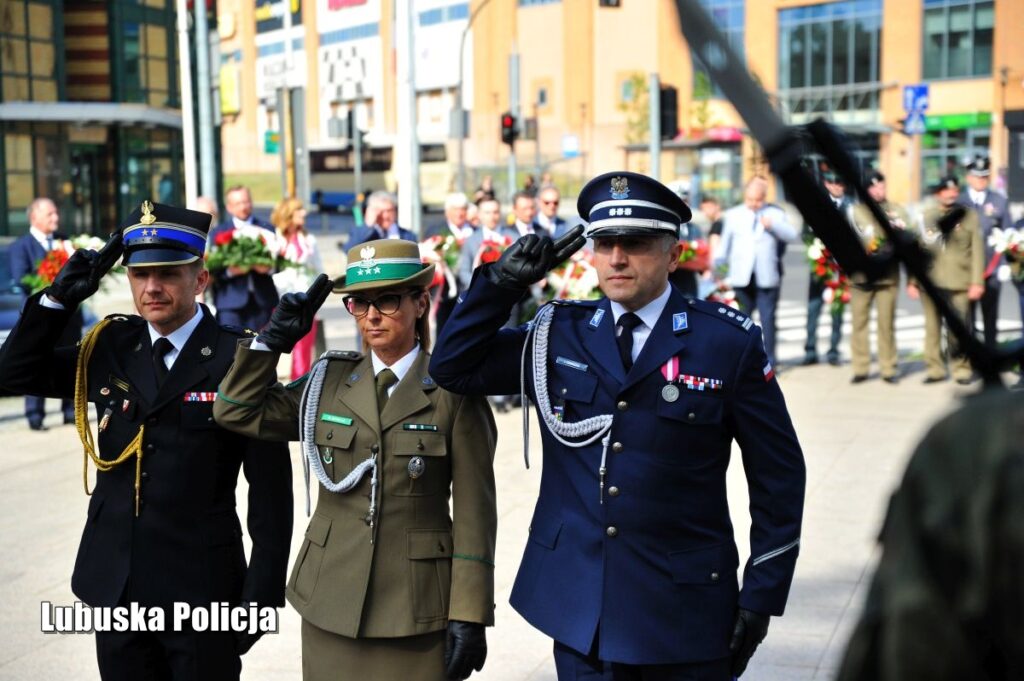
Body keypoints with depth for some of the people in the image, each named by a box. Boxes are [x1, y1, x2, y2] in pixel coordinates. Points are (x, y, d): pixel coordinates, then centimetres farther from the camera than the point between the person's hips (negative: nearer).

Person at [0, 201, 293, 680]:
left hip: (202, 593, -4)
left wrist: (262, 595, -11)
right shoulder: (110, 349, 5)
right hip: (115, 589, 5)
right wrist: (59, 297, -5)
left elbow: (271, 490, -9)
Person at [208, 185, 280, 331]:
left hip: (262, 300, 2)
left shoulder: (267, 229, 12)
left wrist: (269, 268, -14)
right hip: (230, 301, -1)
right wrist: (229, 271, -19)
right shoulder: (218, 232, 8)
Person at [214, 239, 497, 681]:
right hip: (331, 601, 3)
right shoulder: (329, 380, 6)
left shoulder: (454, 391, -6)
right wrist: (276, 336, -1)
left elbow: (474, 512, -7)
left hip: (416, 608, -3)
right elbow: (236, 411, 7)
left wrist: (468, 616, -10)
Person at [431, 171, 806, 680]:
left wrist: (762, 595, -3)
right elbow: (452, 367, 6)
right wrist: (504, 281, -6)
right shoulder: (559, 333, 3)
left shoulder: (728, 342, -6)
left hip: (684, 609, -2)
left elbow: (778, 474, -2)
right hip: (579, 602, 3)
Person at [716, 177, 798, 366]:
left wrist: (772, 225, -18)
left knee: (767, 319, 0)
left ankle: (769, 361, 7)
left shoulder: (775, 213, 7)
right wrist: (717, 268, 2)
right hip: (741, 278, 1)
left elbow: (791, 235, -4)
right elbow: (725, 244, 10)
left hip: (766, 277, -1)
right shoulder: (733, 215, 10)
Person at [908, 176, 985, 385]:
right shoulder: (926, 216, 9)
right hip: (930, 281, 1)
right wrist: (912, 281, 1)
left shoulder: (969, 215, 7)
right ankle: (935, 369, 11)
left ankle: (961, 368, 10)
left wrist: (977, 282, -6)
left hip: (959, 282, -1)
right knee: (932, 327, 4)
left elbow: (977, 251, 2)